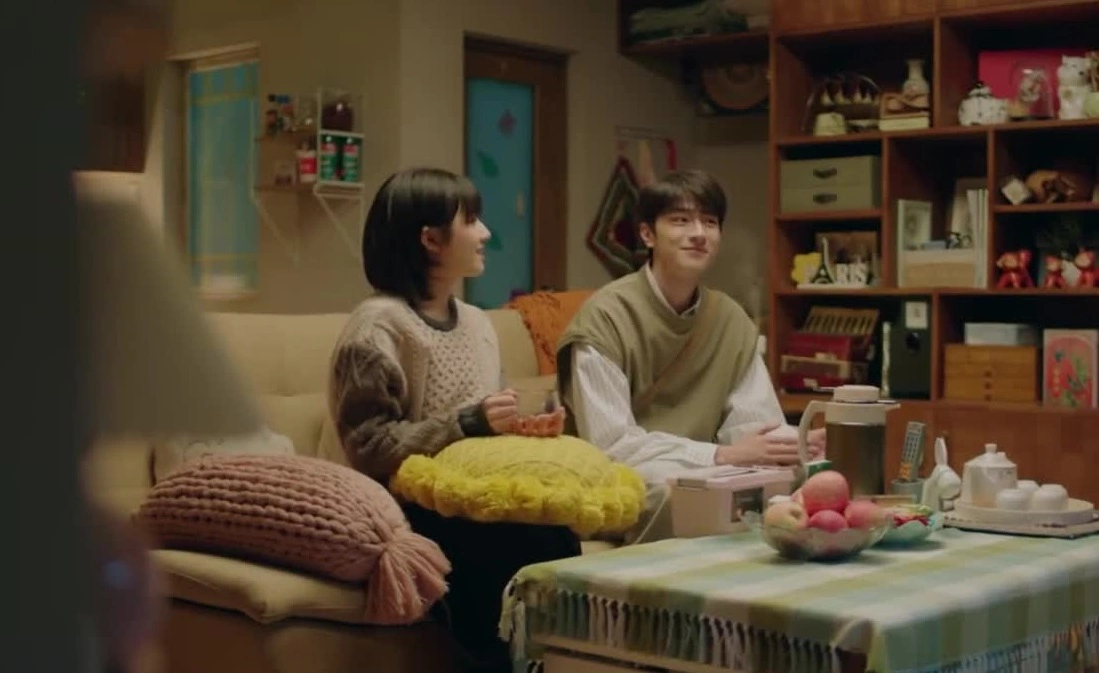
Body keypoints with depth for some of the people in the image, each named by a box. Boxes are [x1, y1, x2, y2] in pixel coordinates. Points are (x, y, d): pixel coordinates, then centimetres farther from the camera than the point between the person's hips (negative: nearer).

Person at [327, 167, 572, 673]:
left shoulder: (476, 323, 16)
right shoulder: (379, 325, -8)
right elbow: (369, 448, -14)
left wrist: (521, 430, 0)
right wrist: (467, 424, -19)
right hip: (412, 507, -6)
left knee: (554, 536, -27)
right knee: (528, 545, -31)